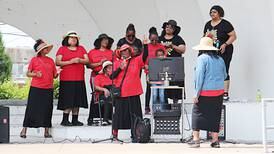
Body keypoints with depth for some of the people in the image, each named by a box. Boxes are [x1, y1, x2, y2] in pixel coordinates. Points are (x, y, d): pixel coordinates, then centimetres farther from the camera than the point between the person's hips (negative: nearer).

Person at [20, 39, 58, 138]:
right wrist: (35, 74, -15)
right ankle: (24, 130, 2)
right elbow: (28, 73, 3)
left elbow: (54, 76, 15)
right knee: (31, 108, -3)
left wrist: (57, 73, -7)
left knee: (47, 109, 3)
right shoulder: (34, 60, 1)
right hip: (36, 89, -3)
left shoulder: (51, 61, 12)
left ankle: (46, 131, 9)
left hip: (48, 89, 4)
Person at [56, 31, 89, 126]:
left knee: (77, 101, 3)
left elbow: (87, 60, 9)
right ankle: (65, 120, -6)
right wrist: (70, 62, -13)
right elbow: (58, 62, -5)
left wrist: (80, 60, -11)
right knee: (68, 101, -9)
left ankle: (75, 120, 7)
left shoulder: (81, 49, 16)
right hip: (66, 79, -4)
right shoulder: (62, 49, 5)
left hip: (79, 79, 4)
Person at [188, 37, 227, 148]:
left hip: (205, 93, -5)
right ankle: (215, 140, 10)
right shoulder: (220, 59, 10)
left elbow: (200, 76, -12)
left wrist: (196, 93, -10)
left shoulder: (202, 58, -8)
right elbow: (224, 75, 18)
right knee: (215, 115, 10)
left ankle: (196, 139, -3)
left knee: (197, 113, 2)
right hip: (219, 92, 5)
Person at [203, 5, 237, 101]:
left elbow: (233, 36, -8)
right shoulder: (208, 24, 13)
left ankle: (225, 93, -5)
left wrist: (225, 44, -19)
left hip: (223, 52, -6)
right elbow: (204, 36, 24)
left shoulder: (225, 24, -6)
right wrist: (206, 37, 1)